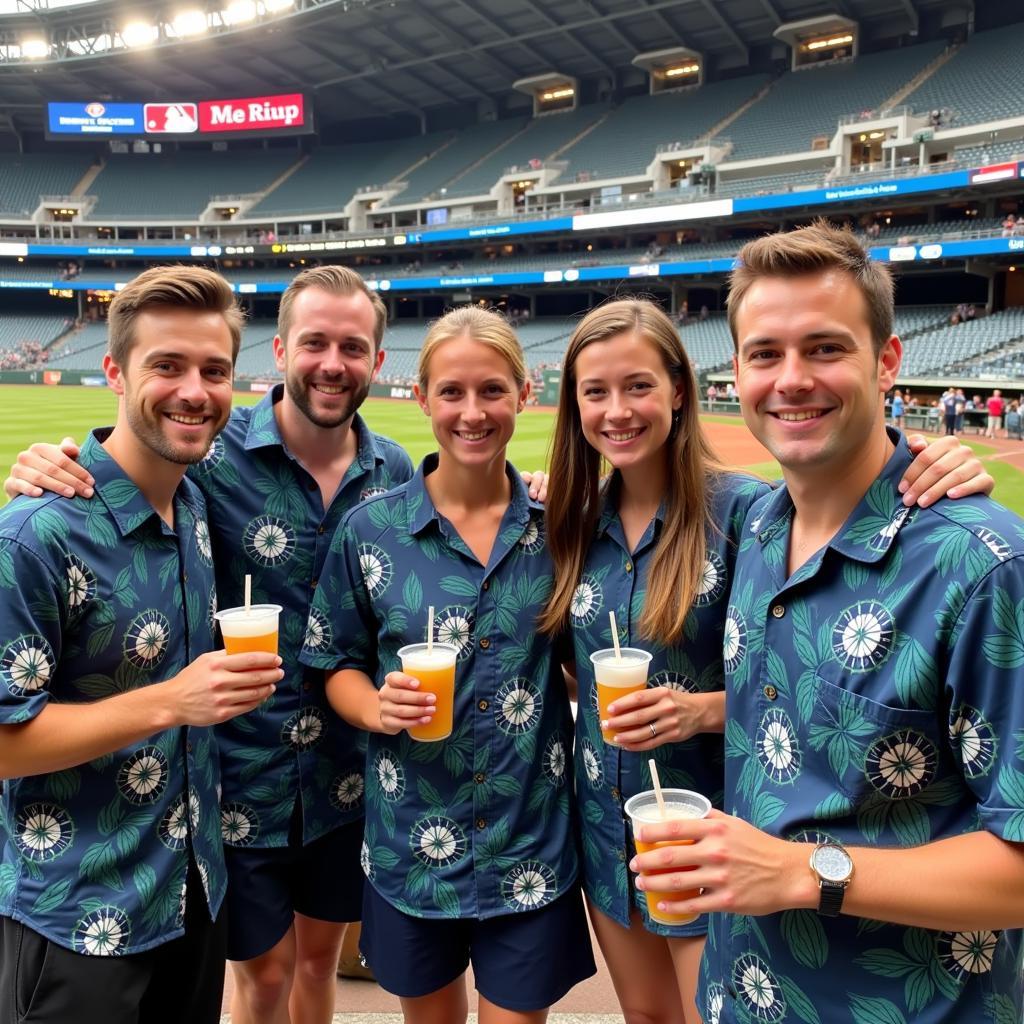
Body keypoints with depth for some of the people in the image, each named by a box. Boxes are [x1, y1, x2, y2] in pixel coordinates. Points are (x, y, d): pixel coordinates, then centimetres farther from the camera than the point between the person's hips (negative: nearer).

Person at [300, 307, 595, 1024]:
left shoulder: (554, 525, -5)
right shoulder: (370, 529, -7)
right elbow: (339, 665, 2)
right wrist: (377, 708, -17)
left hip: (532, 843, 0)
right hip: (413, 842, 1)